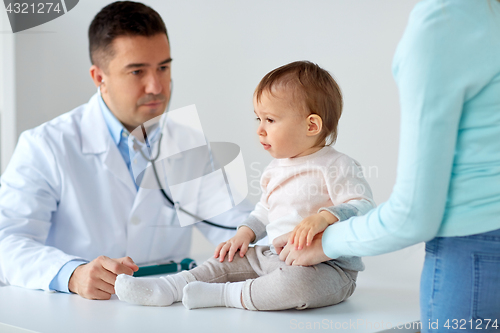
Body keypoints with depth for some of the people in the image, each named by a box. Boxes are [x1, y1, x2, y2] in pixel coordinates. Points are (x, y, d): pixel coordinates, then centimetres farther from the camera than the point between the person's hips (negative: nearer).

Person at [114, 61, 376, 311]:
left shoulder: (336, 167, -12)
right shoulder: (275, 169, 14)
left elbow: (363, 206, -21)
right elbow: (265, 209, 28)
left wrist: (324, 218, -35)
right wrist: (245, 233, 12)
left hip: (328, 267, -8)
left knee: (300, 282, -39)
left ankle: (220, 295, -28)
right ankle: (167, 288, -4)